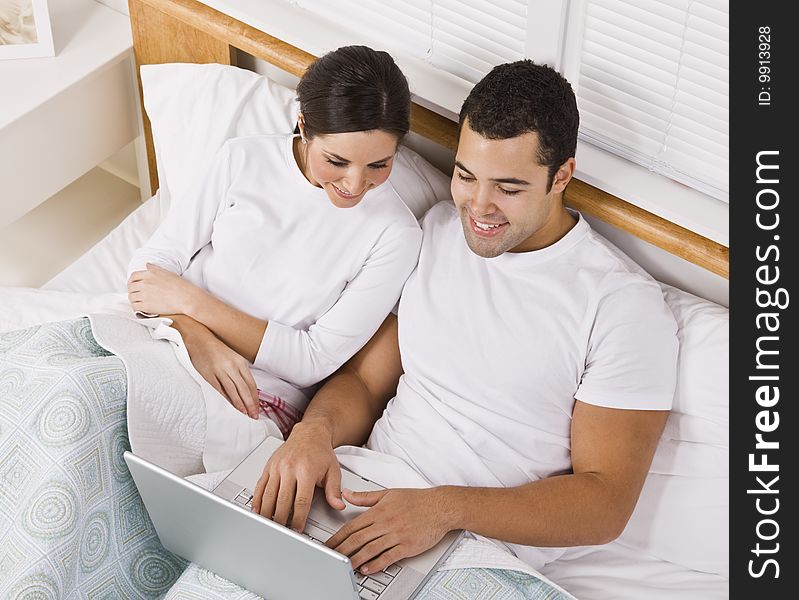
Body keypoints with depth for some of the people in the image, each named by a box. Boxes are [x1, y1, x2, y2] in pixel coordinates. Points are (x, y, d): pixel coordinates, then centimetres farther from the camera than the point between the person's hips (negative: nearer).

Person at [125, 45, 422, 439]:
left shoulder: (396, 234, -8)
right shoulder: (243, 158, 1)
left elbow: (315, 361, -9)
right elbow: (154, 261, 2)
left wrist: (191, 300, -13)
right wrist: (198, 337, -20)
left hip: (258, 400, -3)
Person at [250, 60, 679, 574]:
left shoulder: (625, 305, -11)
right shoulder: (437, 229, 9)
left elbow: (607, 503, -12)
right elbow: (365, 379, 11)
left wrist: (447, 508, -25)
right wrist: (318, 428, -13)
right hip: (368, 497, 6)